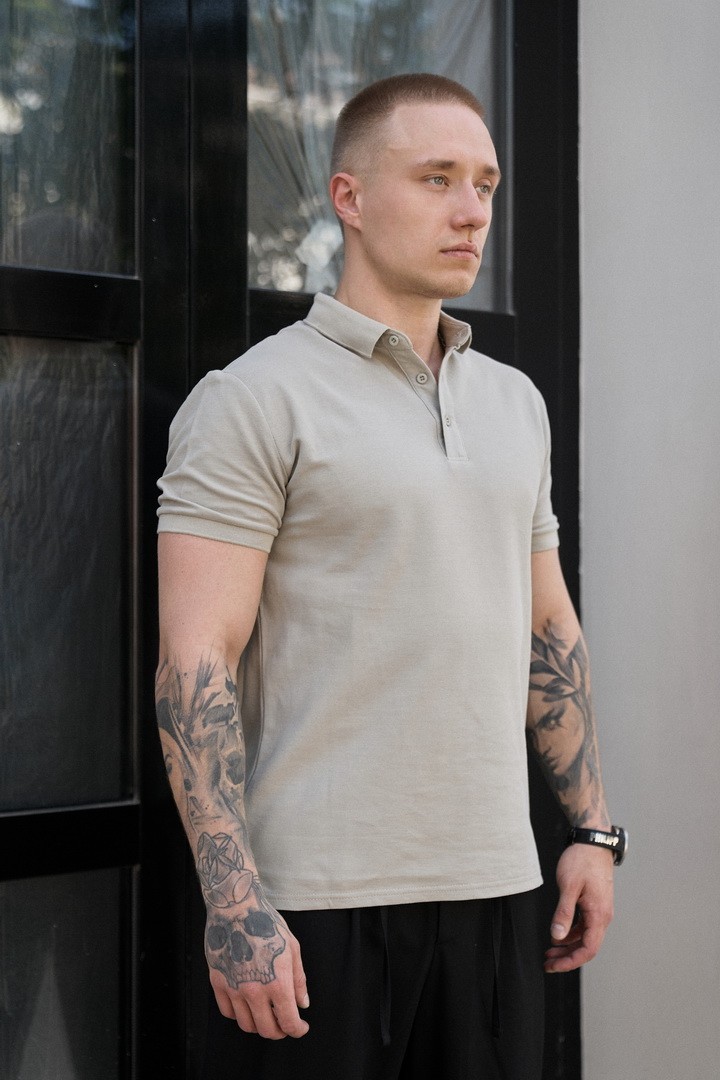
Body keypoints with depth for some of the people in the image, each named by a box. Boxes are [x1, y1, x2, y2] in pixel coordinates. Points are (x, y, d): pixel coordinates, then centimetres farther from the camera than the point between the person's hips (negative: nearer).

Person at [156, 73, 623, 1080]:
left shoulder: (515, 401, 14)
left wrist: (593, 830, 13)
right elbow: (195, 662, -14)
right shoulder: (254, 400, -7)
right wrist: (235, 905, -20)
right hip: (318, 895, -6)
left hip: (493, 882, 6)